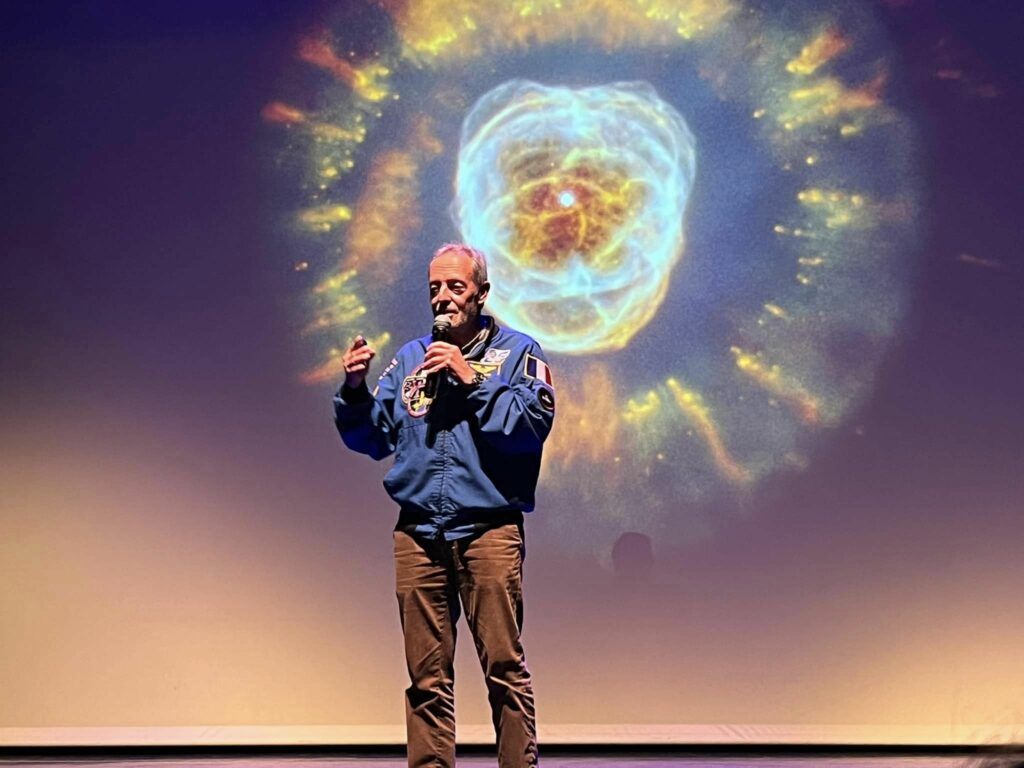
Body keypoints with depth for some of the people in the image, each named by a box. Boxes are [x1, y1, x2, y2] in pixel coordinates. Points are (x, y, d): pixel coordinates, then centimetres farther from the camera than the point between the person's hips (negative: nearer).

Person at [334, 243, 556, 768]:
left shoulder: (516, 351, 6)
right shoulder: (409, 359, 17)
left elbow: (532, 424, -9)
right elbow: (372, 438, 16)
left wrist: (472, 381, -13)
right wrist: (355, 391, -1)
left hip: (489, 531, -3)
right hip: (417, 534, 4)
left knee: (504, 665, -6)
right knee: (427, 676, 5)